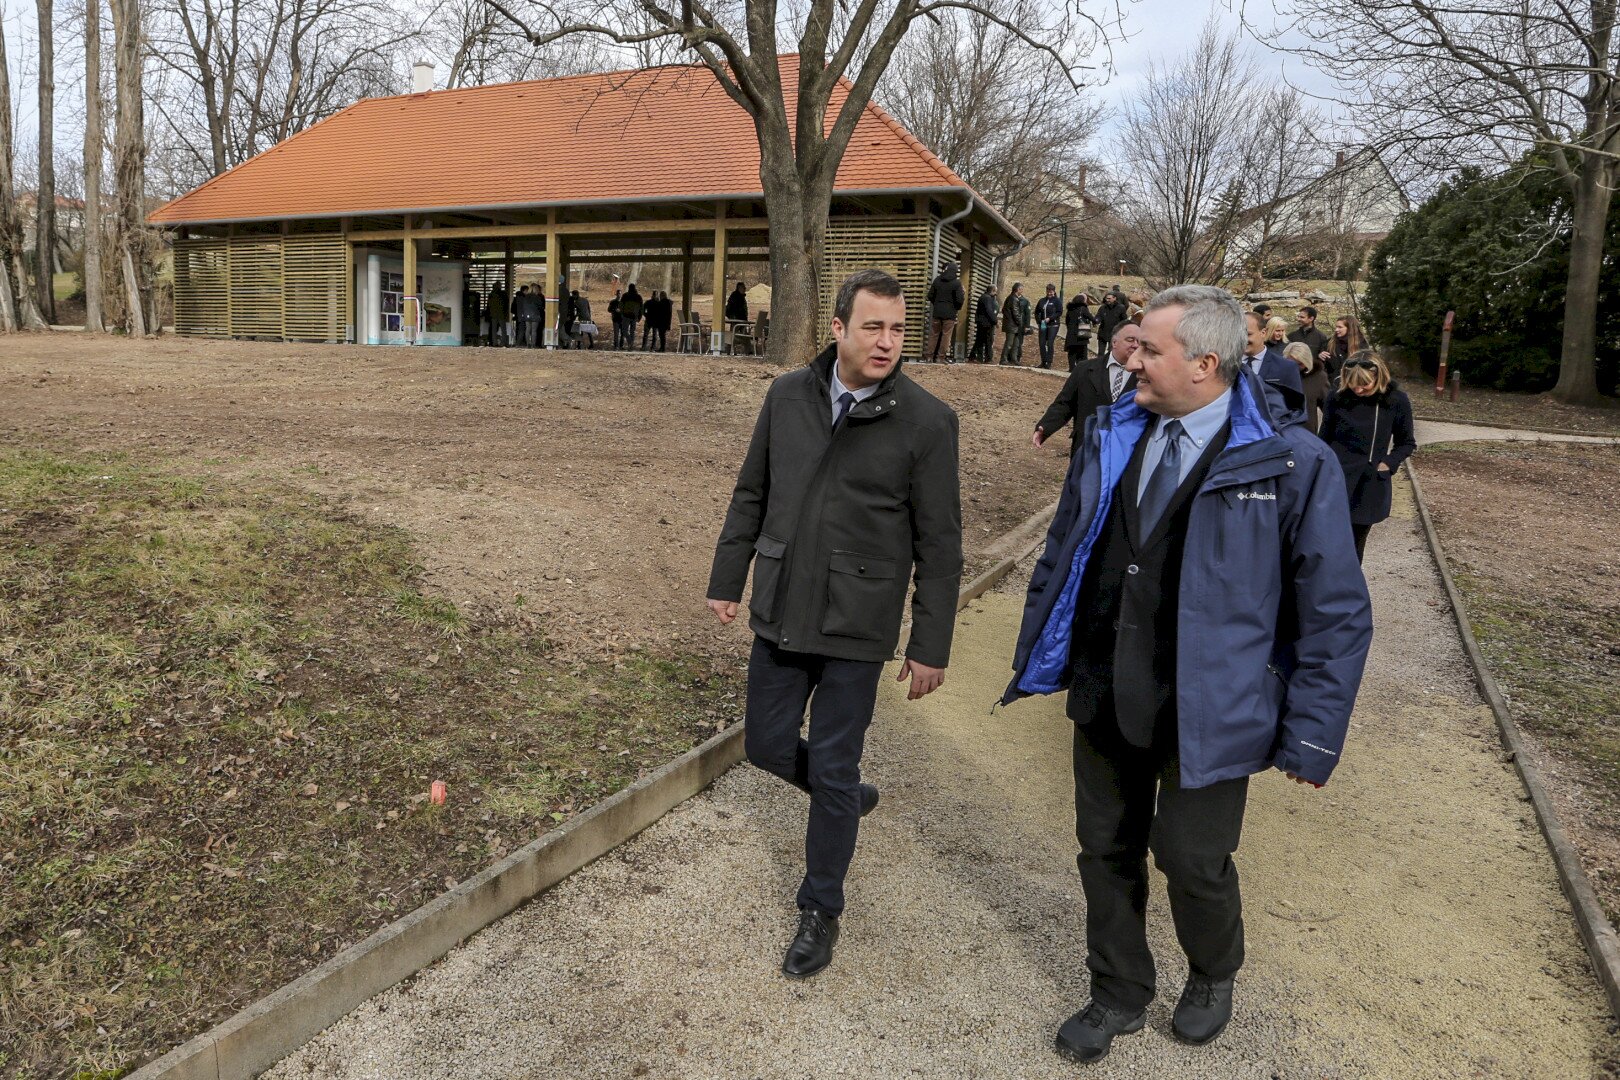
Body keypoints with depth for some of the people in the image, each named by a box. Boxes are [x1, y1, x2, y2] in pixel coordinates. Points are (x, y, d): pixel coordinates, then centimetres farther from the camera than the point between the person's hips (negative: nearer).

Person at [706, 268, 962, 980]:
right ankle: (848, 796, 46)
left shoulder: (926, 421, -11)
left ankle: (820, 912, 27)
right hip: (780, 613, 4)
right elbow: (751, 495, 10)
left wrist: (930, 647, -7)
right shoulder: (788, 396, 0)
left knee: (832, 771, 5)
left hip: (856, 626, -4)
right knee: (766, 744, 14)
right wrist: (727, 581, 11)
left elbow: (939, 546, -8)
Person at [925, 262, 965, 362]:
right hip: (950, 313, -4)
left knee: (934, 334, 10)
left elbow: (930, 296, 6)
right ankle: (948, 357, -2)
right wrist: (957, 308, 7)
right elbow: (960, 299, -11)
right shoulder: (956, 282, -9)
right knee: (947, 335, 0)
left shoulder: (937, 280, 4)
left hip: (936, 312, 4)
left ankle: (931, 356, 12)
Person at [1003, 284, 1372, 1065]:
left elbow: (1335, 611, -10)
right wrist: (1038, 655, 12)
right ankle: (1118, 994, 43)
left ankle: (1213, 975, 48)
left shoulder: (1289, 464, -15)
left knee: (1192, 860, 12)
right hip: (1104, 698, 5)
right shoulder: (1111, 437, 0)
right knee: (1105, 851, 17)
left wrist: (1312, 734, -9)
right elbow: (1063, 553, 9)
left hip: (1207, 713, -4)